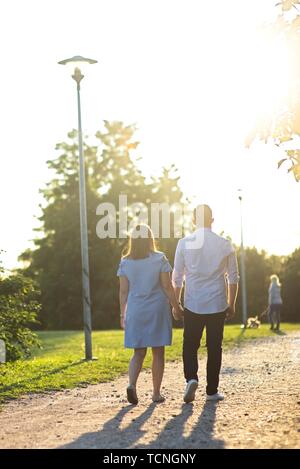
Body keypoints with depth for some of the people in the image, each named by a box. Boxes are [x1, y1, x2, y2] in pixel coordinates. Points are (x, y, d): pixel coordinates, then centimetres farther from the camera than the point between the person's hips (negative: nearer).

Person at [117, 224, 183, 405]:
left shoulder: (125, 263, 0)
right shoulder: (160, 259, -6)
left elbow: (124, 291, 1)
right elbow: (167, 287, -6)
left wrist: (123, 314, 9)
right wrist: (177, 307, 4)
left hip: (135, 312, 2)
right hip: (157, 310, -2)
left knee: (139, 352, 9)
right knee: (158, 352, 9)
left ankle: (132, 385, -14)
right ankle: (156, 393, 14)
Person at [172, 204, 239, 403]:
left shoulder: (184, 243, -2)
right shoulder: (225, 244, 0)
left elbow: (177, 278, 1)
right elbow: (233, 278, 3)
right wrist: (232, 304, 13)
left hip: (193, 305, -1)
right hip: (218, 305, 1)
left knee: (190, 345, 10)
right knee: (214, 347, 9)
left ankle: (191, 378, -12)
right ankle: (212, 391, 14)